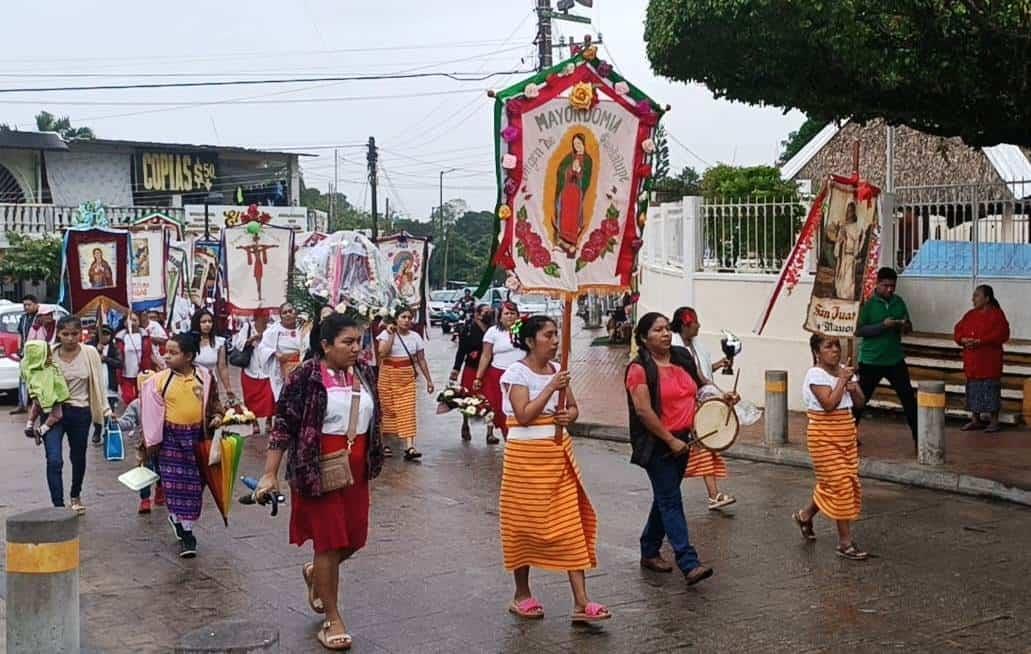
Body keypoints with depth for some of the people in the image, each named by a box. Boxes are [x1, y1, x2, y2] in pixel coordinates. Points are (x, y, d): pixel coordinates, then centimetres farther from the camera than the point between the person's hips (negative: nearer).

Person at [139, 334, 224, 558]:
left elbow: (214, 402, 12)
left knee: (194, 483, 6)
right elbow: (151, 412, 1)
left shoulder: (205, 377, -1)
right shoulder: (159, 380, -3)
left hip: (197, 437, 1)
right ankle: (186, 534, 11)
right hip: (170, 438, -1)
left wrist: (217, 416, -8)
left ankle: (178, 519, 28)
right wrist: (151, 442, 1)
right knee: (174, 483, -1)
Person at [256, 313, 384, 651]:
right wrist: (270, 475, -16)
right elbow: (284, 425, -13)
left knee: (354, 538, 12)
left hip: (356, 470, 6)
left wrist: (370, 464, 23)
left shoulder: (364, 374, 4)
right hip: (319, 470, -6)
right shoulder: (306, 377, -15)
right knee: (329, 543, 1)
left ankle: (315, 573, 43)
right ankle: (333, 620, 15)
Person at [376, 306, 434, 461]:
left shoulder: (415, 337, 4)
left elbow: (421, 360, 9)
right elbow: (382, 353, -19)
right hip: (388, 375, -1)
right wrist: (391, 334, -17)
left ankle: (409, 448, -14)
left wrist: (429, 380, 8)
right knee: (387, 408, 6)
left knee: (407, 410, -7)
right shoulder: (386, 334, -4)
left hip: (407, 377, 2)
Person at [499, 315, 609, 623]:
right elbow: (524, 416, -20)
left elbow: (573, 408, 15)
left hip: (559, 452, 6)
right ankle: (522, 595, 22)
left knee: (571, 523, 0)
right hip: (527, 455, -6)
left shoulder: (557, 370, 8)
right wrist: (551, 388, -22)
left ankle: (581, 602, 0)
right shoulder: (516, 373, -11)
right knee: (526, 523, 5)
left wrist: (568, 416, -8)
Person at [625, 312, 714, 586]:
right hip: (657, 445, -8)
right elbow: (643, 411, -18)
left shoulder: (682, 358, 8)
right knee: (671, 502, -9)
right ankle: (689, 564, -13)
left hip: (681, 440, 8)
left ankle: (649, 552, 31)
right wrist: (670, 440, -17)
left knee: (665, 498, 16)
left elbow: (696, 388, 26)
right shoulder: (640, 368, -13)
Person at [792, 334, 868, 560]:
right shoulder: (816, 375, -14)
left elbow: (860, 403, 10)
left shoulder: (843, 371, 7)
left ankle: (805, 515, 37)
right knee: (839, 485, -7)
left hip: (846, 435, 7)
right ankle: (845, 543, -1)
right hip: (824, 438, -7)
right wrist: (842, 380, -20)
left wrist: (854, 389, -9)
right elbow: (829, 404, -26)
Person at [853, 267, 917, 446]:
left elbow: (909, 328, 13)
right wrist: (882, 325, -23)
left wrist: (905, 326, -12)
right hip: (871, 361, -4)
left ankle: (918, 437, 7)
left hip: (895, 359, 4)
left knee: (908, 398, 1)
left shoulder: (899, 302, 6)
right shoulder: (868, 303, -9)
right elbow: (859, 331, -13)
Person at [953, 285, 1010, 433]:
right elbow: (958, 331, 12)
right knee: (973, 390, 10)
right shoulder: (970, 314, 11)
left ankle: (994, 422, 5)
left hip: (989, 361, -6)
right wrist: (963, 340, -11)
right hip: (972, 360, 6)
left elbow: (1001, 334, -19)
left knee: (991, 390, -3)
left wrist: (979, 341, -23)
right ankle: (975, 420, 19)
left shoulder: (997, 314, -8)